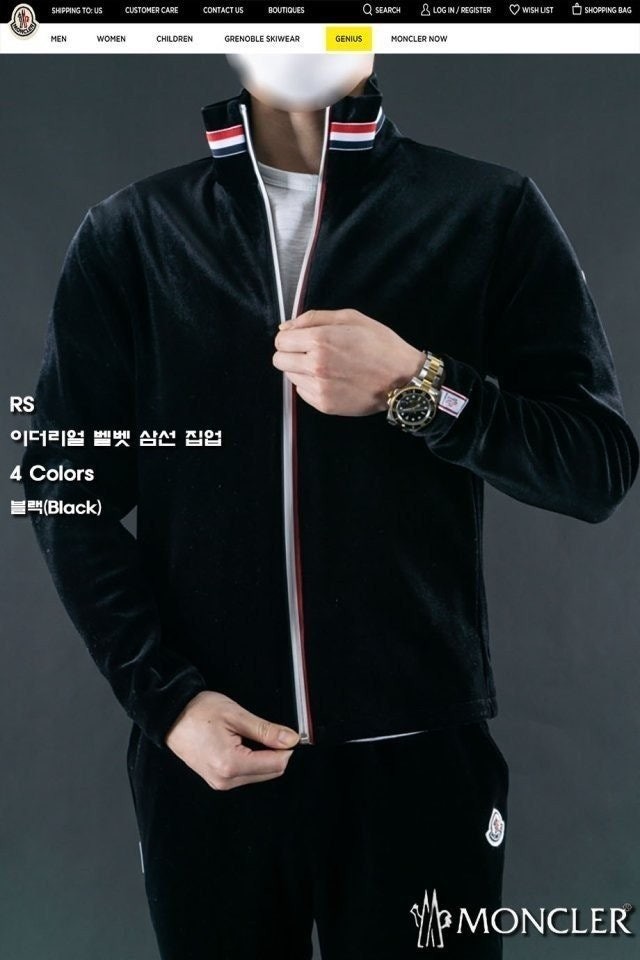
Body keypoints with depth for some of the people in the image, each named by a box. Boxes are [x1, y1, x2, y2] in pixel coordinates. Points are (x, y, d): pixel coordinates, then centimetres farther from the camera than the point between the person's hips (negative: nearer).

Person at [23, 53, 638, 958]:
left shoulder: (490, 212, -1)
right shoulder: (128, 232, 3)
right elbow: (73, 494, 2)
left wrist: (417, 386, -17)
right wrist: (167, 698, -7)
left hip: (418, 749, -1)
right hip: (202, 750, 2)